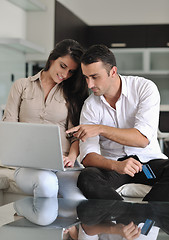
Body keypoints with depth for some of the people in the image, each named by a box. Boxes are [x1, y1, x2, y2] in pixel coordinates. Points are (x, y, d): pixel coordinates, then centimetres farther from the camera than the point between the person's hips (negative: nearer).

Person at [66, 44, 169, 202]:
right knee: (86, 178, -32)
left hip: (148, 160, -1)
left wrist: (100, 128, -28)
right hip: (111, 161, 1)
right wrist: (116, 166, -32)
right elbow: (88, 157, -11)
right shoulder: (90, 106, -3)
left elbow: (143, 138, -19)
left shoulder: (145, 88, -8)